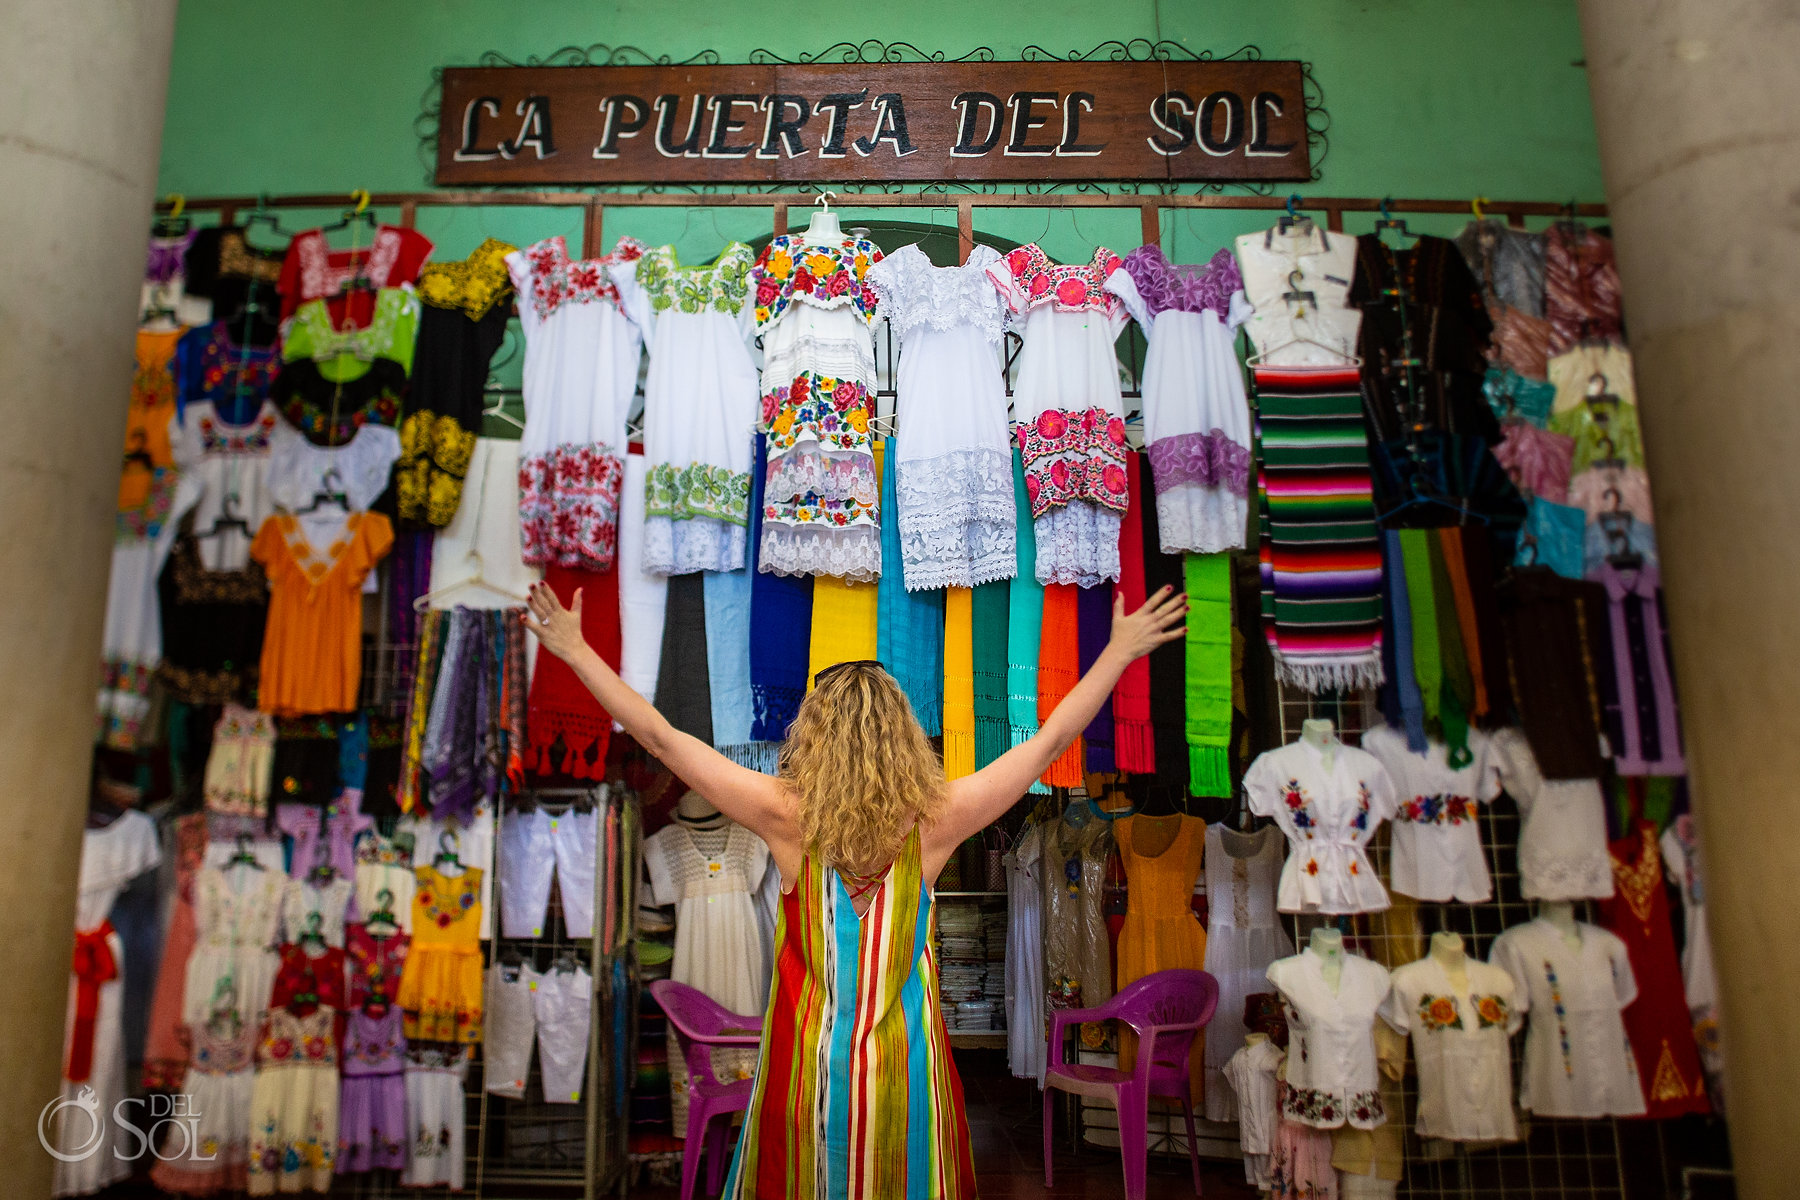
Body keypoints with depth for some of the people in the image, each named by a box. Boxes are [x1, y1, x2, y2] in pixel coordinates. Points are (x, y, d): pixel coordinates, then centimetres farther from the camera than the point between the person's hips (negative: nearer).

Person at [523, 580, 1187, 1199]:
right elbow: (1049, 741, -3)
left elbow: (659, 735, -9)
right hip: (905, 1066, 1)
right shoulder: (933, 822, -11)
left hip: (810, 1060, -1)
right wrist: (1121, 650, 7)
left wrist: (575, 649, 1)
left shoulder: (788, 816, -14)